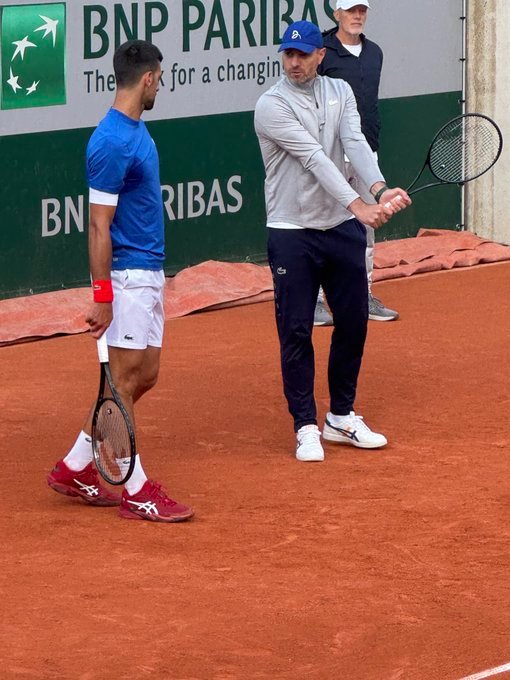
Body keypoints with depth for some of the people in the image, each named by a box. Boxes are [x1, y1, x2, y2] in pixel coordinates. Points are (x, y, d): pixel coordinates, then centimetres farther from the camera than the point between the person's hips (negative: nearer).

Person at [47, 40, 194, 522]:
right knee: (125, 380, -2)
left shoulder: (136, 131, 11)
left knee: (144, 377, 12)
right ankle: (136, 492, 4)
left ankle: (74, 468, 21)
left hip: (149, 273, 10)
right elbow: (99, 225, -19)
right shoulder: (113, 142, -18)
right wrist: (101, 297, -20)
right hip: (127, 277, -10)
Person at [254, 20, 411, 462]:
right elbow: (314, 158, -22)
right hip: (292, 233, -5)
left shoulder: (340, 93, 5)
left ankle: (342, 417, 24)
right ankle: (306, 428, 6)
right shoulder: (272, 105, -11)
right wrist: (358, 205, -32)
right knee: (296, 331, -3)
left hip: (343, 228, 5)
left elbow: (355, 144, -12)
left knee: (353, 322, 9)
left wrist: (379, 187, -32)